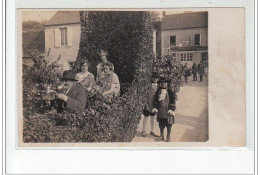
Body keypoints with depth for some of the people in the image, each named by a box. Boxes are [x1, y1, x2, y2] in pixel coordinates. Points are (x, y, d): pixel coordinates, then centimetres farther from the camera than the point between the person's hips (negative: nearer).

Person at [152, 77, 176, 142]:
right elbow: (156, 100, 12)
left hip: (167, 111, -3)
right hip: (160, 111, 3)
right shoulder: (158, 91, 4)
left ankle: (168, 137, 16)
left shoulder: (170, 91, -6)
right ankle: (161, 136, 27)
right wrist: (155, 108, 5)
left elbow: (173, 101, -6)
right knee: (161, 124, 13)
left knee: (169, 124, 3)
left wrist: (171, 110, -12)